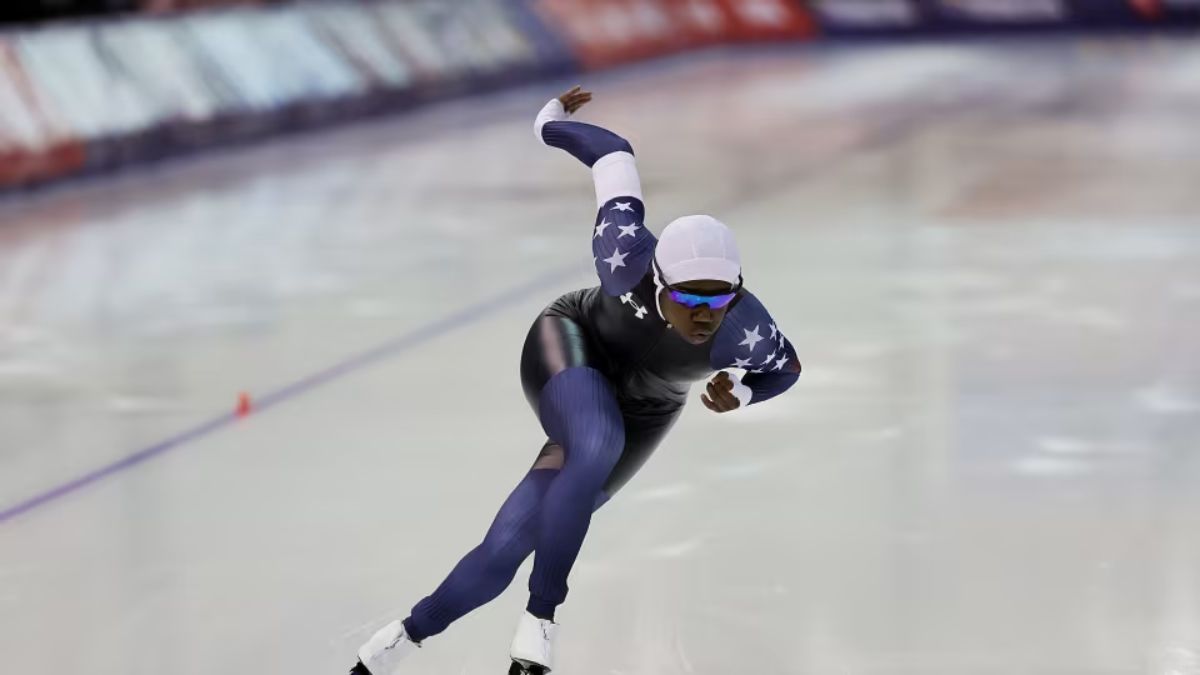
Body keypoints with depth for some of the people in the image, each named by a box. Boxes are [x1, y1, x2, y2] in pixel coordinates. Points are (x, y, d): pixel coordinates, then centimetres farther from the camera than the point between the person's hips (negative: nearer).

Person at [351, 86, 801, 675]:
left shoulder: (746, 332, -31)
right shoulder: (628, 260, -36)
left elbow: (786, 367, -5)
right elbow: (615, 154, -18)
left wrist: (739, 396, -23)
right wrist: (551, 125, 1)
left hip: (642, 413, 2)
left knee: (508, 547, -10)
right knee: (596, 447, -39)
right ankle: (540, 618, -25)